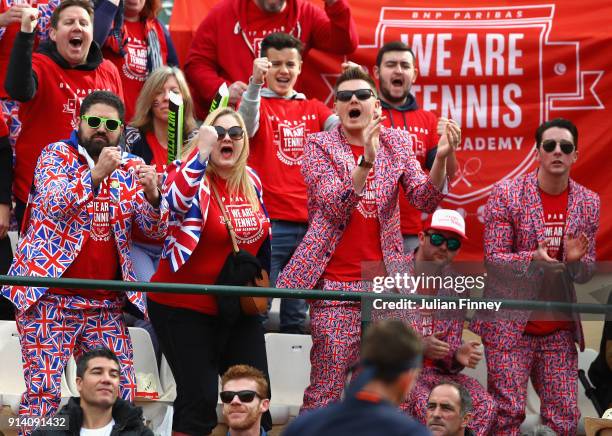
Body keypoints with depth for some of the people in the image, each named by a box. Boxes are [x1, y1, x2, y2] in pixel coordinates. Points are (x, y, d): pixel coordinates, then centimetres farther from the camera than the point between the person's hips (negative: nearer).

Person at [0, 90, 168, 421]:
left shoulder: (129, 170, 12)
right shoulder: (57, 154, 1)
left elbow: (156, 229, 6)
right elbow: (54, 205, -16)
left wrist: (152, 195, -15)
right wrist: (96, 174, -29)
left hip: (105, 302, 4)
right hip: (49, 294, -4)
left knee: (122, 392, -1)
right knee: (44, 391, -10)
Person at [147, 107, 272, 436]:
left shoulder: (251, 181, 6)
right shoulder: (192, 176, -12)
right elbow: (174, 200, -38)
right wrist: (201, 149, -40)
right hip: (186, 309, -7)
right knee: (199, 399, -10)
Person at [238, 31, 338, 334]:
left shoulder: (313, 109, 17)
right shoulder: (257, 103, 4)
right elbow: (245, 129, -18)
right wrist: (255, 82, -33)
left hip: (309, 223, 4)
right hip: (269, 222, -4)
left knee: (298, 314, 9)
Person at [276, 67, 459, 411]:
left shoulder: (397, 142, 9)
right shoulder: (319, 146, 0)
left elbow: (426, 200, -2)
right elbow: (336, 207, -14)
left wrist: (441, 159, -20)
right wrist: (366, 161, -28)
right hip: (335, 280, -3)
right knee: (327, 389, -6)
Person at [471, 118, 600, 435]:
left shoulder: (588, 202, 6)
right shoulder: (506, 194, -5)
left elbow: (587, 272, 8)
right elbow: (493, 260, -8)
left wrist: (575, 260, -16)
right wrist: (533, 259, -26)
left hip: (559, 328, 4)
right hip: (510, 325, -3)